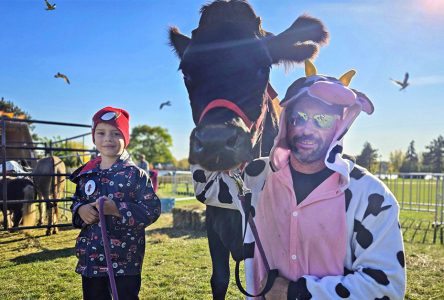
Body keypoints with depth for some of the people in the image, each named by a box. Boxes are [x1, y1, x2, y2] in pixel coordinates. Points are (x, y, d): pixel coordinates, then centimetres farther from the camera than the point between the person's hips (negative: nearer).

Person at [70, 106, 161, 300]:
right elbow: (76, 201, 19)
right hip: (91, 257, 6)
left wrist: (117, 209, -23)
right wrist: (80, 210, -5)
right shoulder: (87, 173, 6)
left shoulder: (135, 174, -11)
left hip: (125, 261, -5)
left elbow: (152, 209, -15)